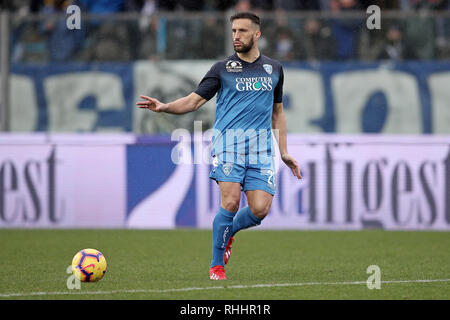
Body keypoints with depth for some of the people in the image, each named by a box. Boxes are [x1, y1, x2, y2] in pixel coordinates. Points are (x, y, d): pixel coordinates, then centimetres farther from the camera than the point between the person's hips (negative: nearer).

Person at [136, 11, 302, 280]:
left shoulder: (273, 69, 17)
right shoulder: (223, 69, 8)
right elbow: (194, 100, 4)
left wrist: (284, 152, 21)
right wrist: (164, 107, -14)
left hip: (261, 149, 3)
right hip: (229, 141, -3)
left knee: (260, 209, -11)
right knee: (230, 202, -18)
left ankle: (229, 232, 22)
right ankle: (217, 265, -2)